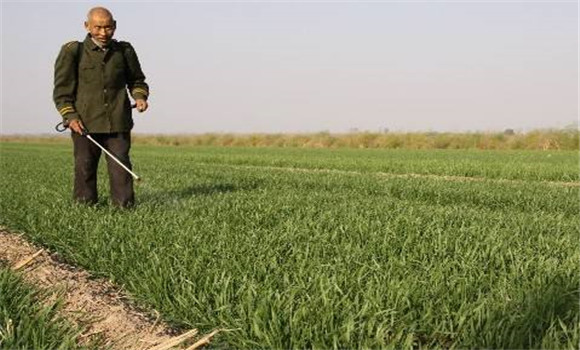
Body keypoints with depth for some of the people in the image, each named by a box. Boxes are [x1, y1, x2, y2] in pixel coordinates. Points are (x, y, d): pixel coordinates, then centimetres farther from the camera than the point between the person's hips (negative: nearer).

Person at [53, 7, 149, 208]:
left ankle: (124, 205, 7)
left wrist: (140, 96, 3)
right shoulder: (73, 52, 2)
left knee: (120, 166, -1)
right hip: (84, 123, -1)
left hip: (118, 123, 2)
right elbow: (62, 88, 3)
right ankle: (84, 204, 16)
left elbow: (137, 80, 24)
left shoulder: (124, 51, 10)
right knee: (85, 167, 4)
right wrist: (69, 116, -8)